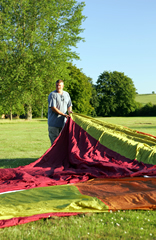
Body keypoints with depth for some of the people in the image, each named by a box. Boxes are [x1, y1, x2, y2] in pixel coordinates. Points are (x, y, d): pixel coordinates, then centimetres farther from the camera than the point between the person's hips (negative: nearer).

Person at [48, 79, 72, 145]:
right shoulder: (52, 95, -8)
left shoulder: (67, 94, 13)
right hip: (54, 122, -6)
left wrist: (69, 111, -4)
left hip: (63, 122, 6)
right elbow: (53, 108, -14)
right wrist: (64, 114, -20)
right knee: (54, 142, -5)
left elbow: (69, 106, 21)